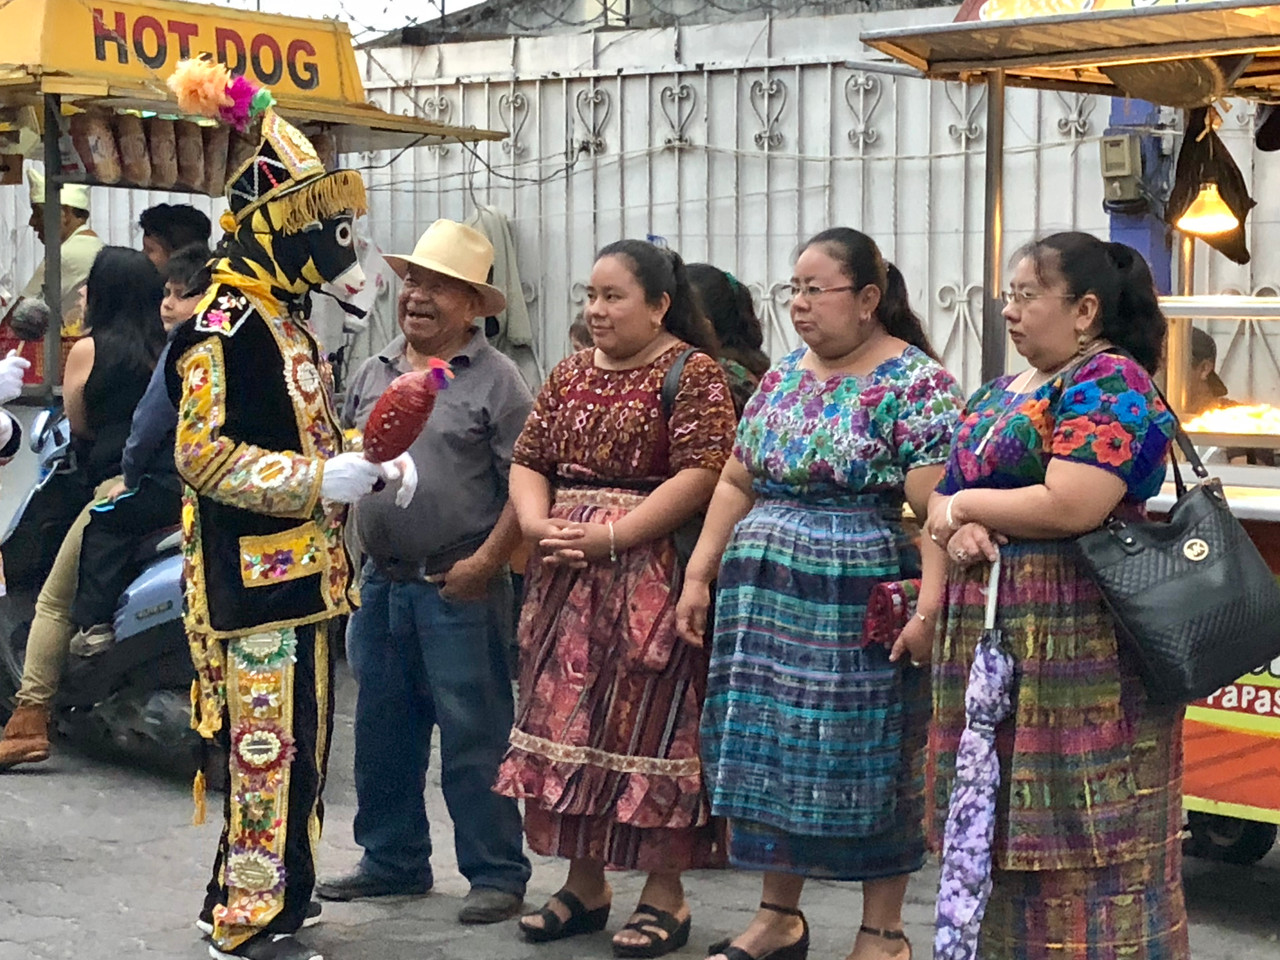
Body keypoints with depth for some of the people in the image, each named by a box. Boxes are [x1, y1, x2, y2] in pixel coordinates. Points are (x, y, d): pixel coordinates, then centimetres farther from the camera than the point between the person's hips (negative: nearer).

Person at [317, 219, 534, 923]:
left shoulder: (494, 379, -5)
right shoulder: (371, 375, 14)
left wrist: (486, 561, -16)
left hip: (460, 588, -6)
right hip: (380, 584, 7)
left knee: (473, 737, -2)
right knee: (382, 732, 14)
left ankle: (496, 874, 7)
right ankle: (393, 861, 28)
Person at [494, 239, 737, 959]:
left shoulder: (692, 373, -5)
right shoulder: (572, 374, 16)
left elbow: (702, 473, -15)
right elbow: (529, 461, 14)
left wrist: (611, 535, -19)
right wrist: (537, 524, -7)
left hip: (651, 579, -6)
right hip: (566, 579, 7)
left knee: (648, 725, -4)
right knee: (569, 719, 8)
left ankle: (665, 896, 7)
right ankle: (585, 884, 19)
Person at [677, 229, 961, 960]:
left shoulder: (916, 385, -9)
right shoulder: (782, 378, 12)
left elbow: (937, 507, -17)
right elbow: (736, 484, 16)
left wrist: (929, 607, -25)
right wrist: (700, 576, 11)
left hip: (863, 612, -6)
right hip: (768, 604, 7)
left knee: (869, 762, 2)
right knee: (771, 755, 11)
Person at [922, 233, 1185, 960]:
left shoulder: (1109, 383, -11)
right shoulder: (998, 394, 17)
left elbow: (1068, 507, -22)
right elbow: (940, 495, 17)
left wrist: (966, 503, -8)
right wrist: (958, 527, -7)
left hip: (1079, 646, -9)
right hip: (990, 638, 9)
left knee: (1080, 830, -4)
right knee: (1006, 821, 12)